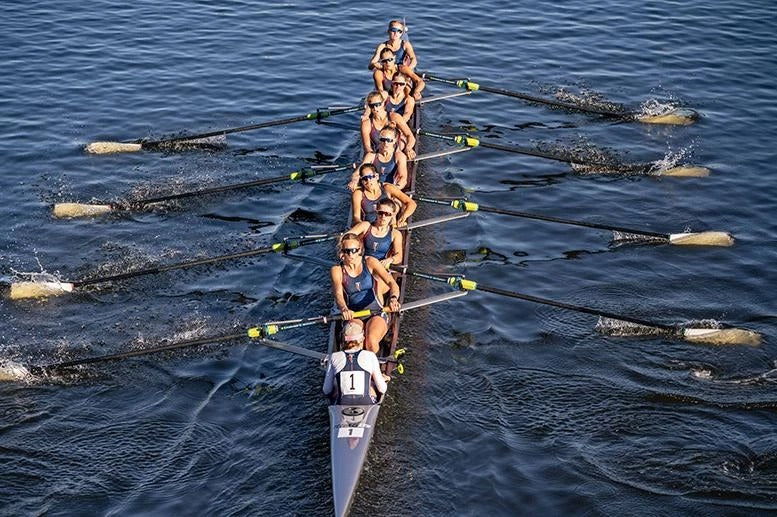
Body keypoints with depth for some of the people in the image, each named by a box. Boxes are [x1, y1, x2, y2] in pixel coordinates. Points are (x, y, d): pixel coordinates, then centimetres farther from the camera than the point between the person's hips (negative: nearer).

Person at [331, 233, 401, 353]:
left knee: (371, 341, -32)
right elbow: (338, 295, -12)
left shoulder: (370, 262, 3)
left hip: (376, 313, 0)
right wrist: (344, 309, -37)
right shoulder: (337, 270, 5)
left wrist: (393, 298, -31)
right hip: (353, 315, 0)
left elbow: (392, 283, -7)